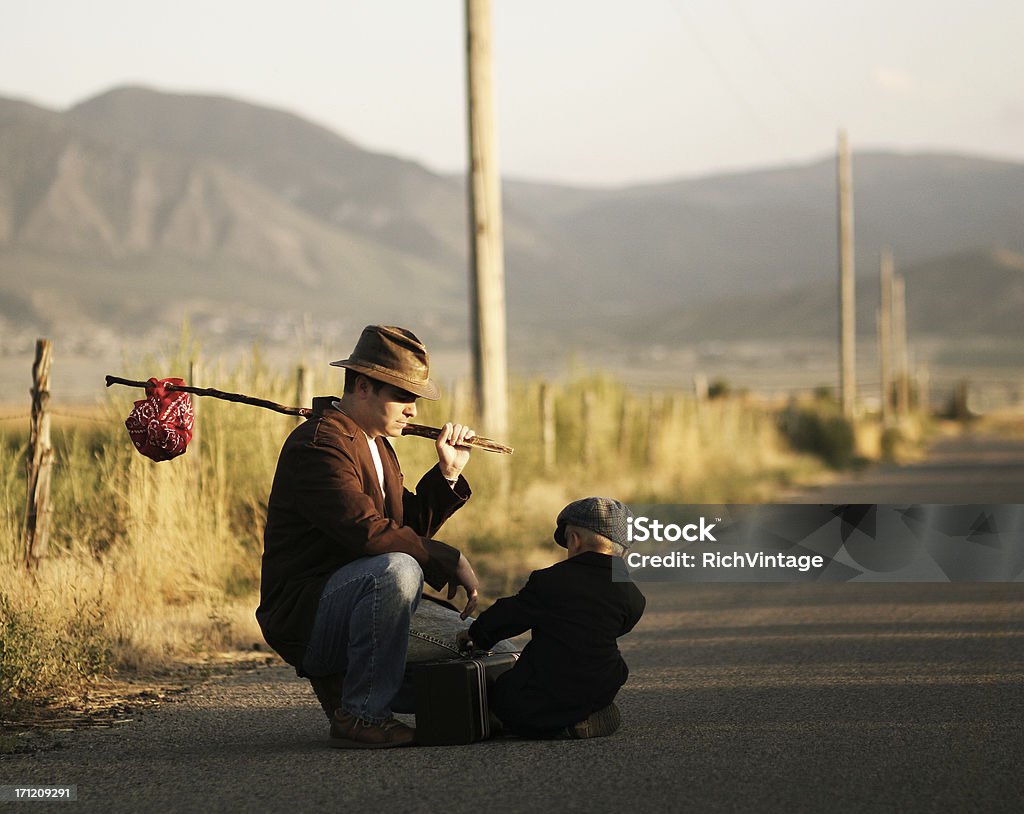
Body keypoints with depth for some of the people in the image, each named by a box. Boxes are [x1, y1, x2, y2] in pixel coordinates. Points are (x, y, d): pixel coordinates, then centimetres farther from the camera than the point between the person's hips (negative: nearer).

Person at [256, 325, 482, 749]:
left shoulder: (377, 445, 17)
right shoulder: (319, 443, -17)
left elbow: (409, 526, 15)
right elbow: (367, 531, -29)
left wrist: (447, 474, 4)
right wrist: (449, 559, -24)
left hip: (356, 596, 10)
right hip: (304, 615, -10)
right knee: (397, 570, -37)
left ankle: (341, 682, 19)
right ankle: (362, 714, -25)